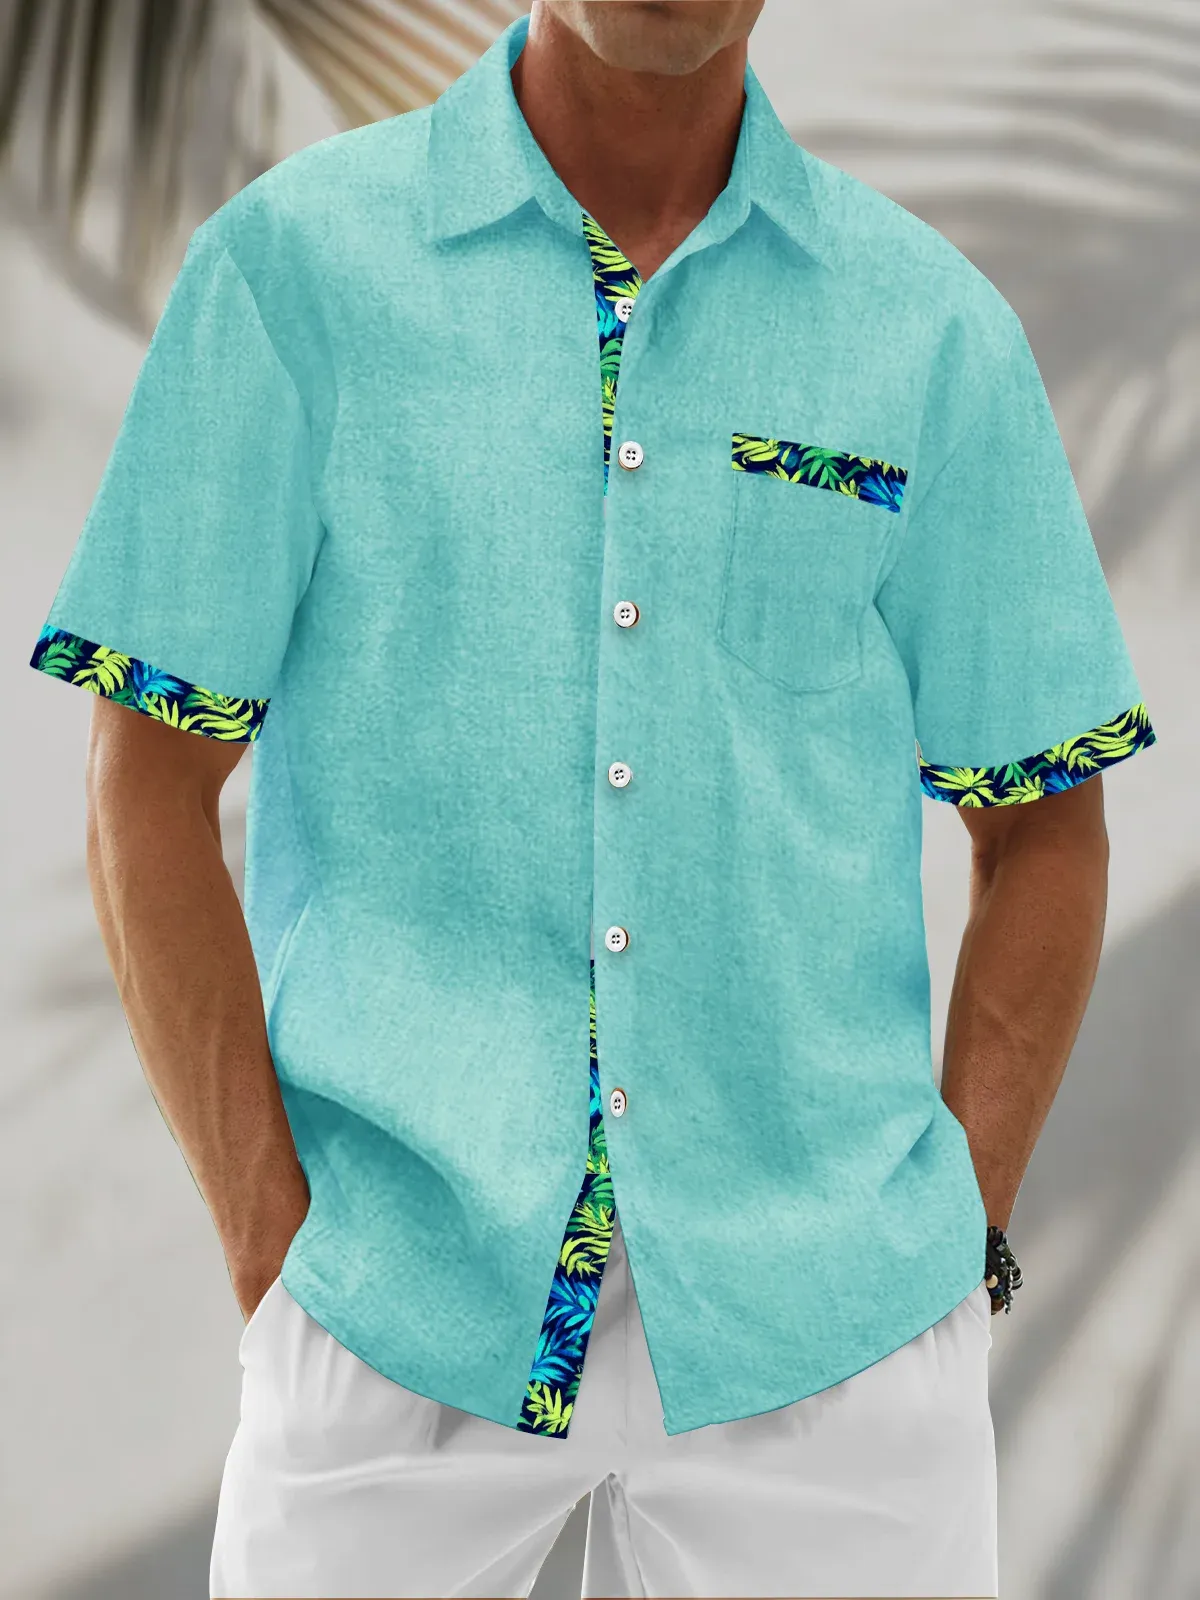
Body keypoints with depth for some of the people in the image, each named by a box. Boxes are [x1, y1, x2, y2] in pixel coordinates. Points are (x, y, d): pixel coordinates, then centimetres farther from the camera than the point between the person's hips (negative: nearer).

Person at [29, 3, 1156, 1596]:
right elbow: (152, 792, -1)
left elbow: (1041, 828, 9)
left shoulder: (939, 324, 3)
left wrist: (966, 1239, 0)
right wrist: (273, 1243, -6)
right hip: (399, 1303, -1)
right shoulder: (291, 258, -2)